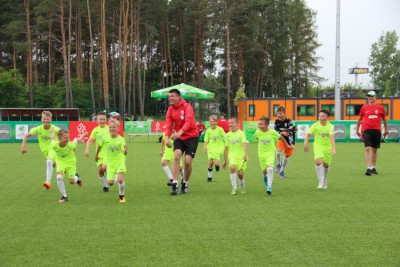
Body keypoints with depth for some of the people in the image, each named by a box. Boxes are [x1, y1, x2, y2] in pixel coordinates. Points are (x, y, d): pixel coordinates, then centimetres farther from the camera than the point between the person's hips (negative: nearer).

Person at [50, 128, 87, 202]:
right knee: (59, 177, -22)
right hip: (60, 163, 1)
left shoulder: (71, 145, -33)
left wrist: (84, 135, 7)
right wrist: (53, 131, 16)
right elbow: (52, 138, -6)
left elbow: (77, 140, -13)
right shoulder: (54, 145, -29)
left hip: (70, 163, -1)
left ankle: (77, 178, 41)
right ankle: (64, 196, -4)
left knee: (72, 181, 2)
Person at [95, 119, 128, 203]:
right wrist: (97, 155, 24)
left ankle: (121, 196, 5)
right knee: (110, 182, -5)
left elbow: (124, 147, -30)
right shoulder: (105, 138, -7)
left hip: (120, 162, -2)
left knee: (120, 179, -20)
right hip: (110, 163, 2)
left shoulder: (121, 139, -15)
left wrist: (125, 151, -53)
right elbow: (100, 146, 12)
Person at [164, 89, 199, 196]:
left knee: (188, 161, -8)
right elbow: (168, 124, -7)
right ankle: (175, 185, -17)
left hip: (191, 137, -4)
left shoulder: (187, 107, -16)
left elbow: (188, 122, -32)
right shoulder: (170, 109, 0)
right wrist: (167, 137, -25)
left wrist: (180, 132, -48)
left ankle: (185, 184, 16)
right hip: (179, 138, 4)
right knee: (176, 156, -17)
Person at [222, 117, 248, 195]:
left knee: (240, 173, -9)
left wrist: (245, 154, -35)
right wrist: (225, 161, 18)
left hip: (241, 156, -2)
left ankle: (242, 188, 21)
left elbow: (244, 144, -19)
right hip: (232, 156, 2)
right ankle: (234, 188, -21)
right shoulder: (228, 135, 8)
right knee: (232, 167, -26)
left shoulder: (241, 133, -5)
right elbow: (226, 148, 16)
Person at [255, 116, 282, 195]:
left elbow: (280, 137, 0)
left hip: (270, 153, -3)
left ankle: (269, 186, -17)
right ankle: (265, 178, 47)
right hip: (261, 153, 3)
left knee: (270, 168, -23)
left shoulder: (272, 132, -17)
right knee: (264, 171, 10)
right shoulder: (258, 132, -10)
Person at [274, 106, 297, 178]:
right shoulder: (277, 121, -9)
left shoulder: (289, 121, -22)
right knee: (279, 150, -25)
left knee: (287, 155, 3)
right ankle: (279, 163, 3)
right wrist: (282, 133, -21)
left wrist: (291, 144, -32)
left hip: (289, 140, -2)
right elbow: (276, 131, 1)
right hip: (282, 138, 2)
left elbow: (291, 133, -26)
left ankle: (282, 171, 22)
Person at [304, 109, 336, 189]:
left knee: (326, 165, 11)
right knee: (318, 162, -22)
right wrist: (306, 143, -22)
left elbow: (332, 137, -25)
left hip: (328, 147, 1)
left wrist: (333, 148, -35)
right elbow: (308, 134, -8)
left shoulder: (330, 126, -14)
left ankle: (325, 181, 36)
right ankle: (321, 181, -15)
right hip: (318, 146, -1)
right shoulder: (315, 125, -10)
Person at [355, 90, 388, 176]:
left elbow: (384, 119, 17)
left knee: (375, 149, 9)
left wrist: (386, 130, 19)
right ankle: (368, 168, -18)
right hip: (366, 130, -2)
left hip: (377, 130, 2)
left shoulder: (380, 108, 5)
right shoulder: (364, 108, 4)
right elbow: (359, 119, 15)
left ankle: (373, 168, 20)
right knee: (367, 148, -13)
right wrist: (357, 129, 15)